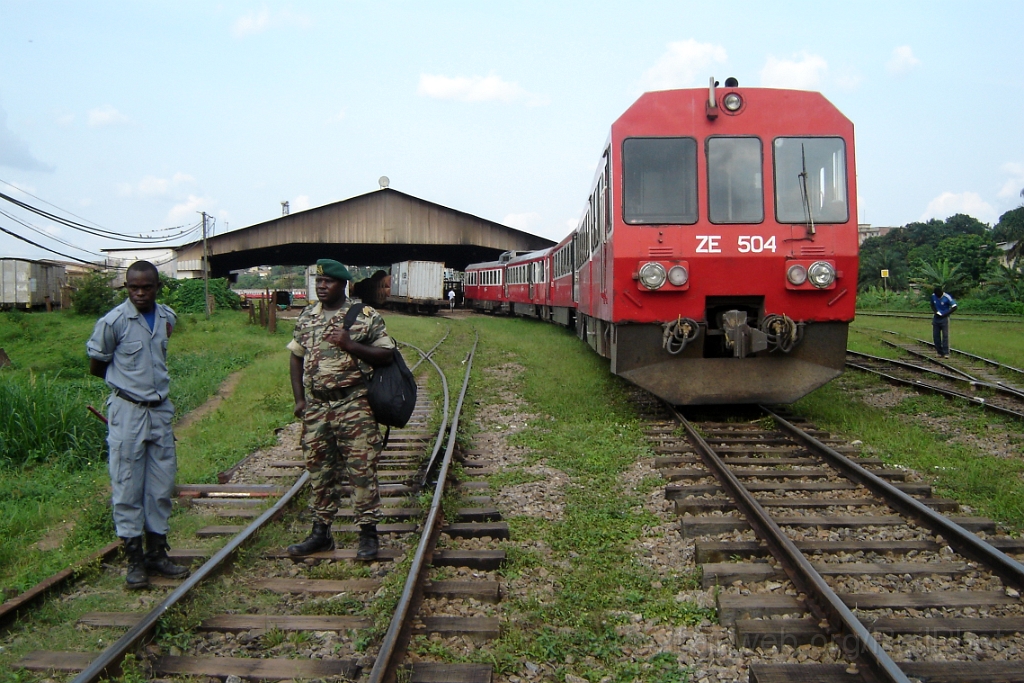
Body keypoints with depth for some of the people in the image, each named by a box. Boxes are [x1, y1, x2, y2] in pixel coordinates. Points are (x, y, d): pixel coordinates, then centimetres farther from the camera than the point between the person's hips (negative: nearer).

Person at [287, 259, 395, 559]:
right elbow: (296, 358, 16)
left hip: (354, 406, -5)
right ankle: (321, 532, 23)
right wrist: (299, 399, 7)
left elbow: (387, 355, -7)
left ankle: (368, 533, 7)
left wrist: (350, 345, -18)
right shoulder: (306, 317, 11)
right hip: (316, 407, 5)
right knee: (319, 470, 12)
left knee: (362, 469, -2)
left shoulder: (366, 316, -4)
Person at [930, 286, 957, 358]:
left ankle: (946, 353, -6)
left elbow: (954, 307, -12)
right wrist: (936, 312, -3)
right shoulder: (933, 296, -1)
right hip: (936, 318, 5)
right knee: (935, 336, 3)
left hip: (944, 318, -5)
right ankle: (940, 352, 12)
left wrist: (945, 314, -14)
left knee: (945, 336, -7)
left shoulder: (947, 297, -15)